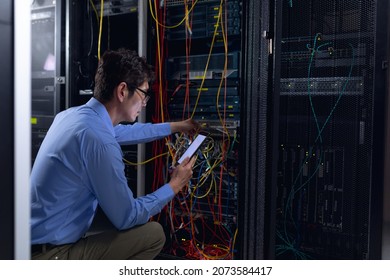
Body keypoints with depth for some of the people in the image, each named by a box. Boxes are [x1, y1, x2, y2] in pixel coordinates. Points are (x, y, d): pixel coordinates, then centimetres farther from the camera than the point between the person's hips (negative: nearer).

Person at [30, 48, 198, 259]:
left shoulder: (72, 114, 3)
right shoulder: (99, 141, -25)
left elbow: (123, 131, 23)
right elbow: (127, 218, -15)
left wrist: (175, 127, 32)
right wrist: (173, 187, -1)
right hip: (51, 255, -9)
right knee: (154, 234, -9)